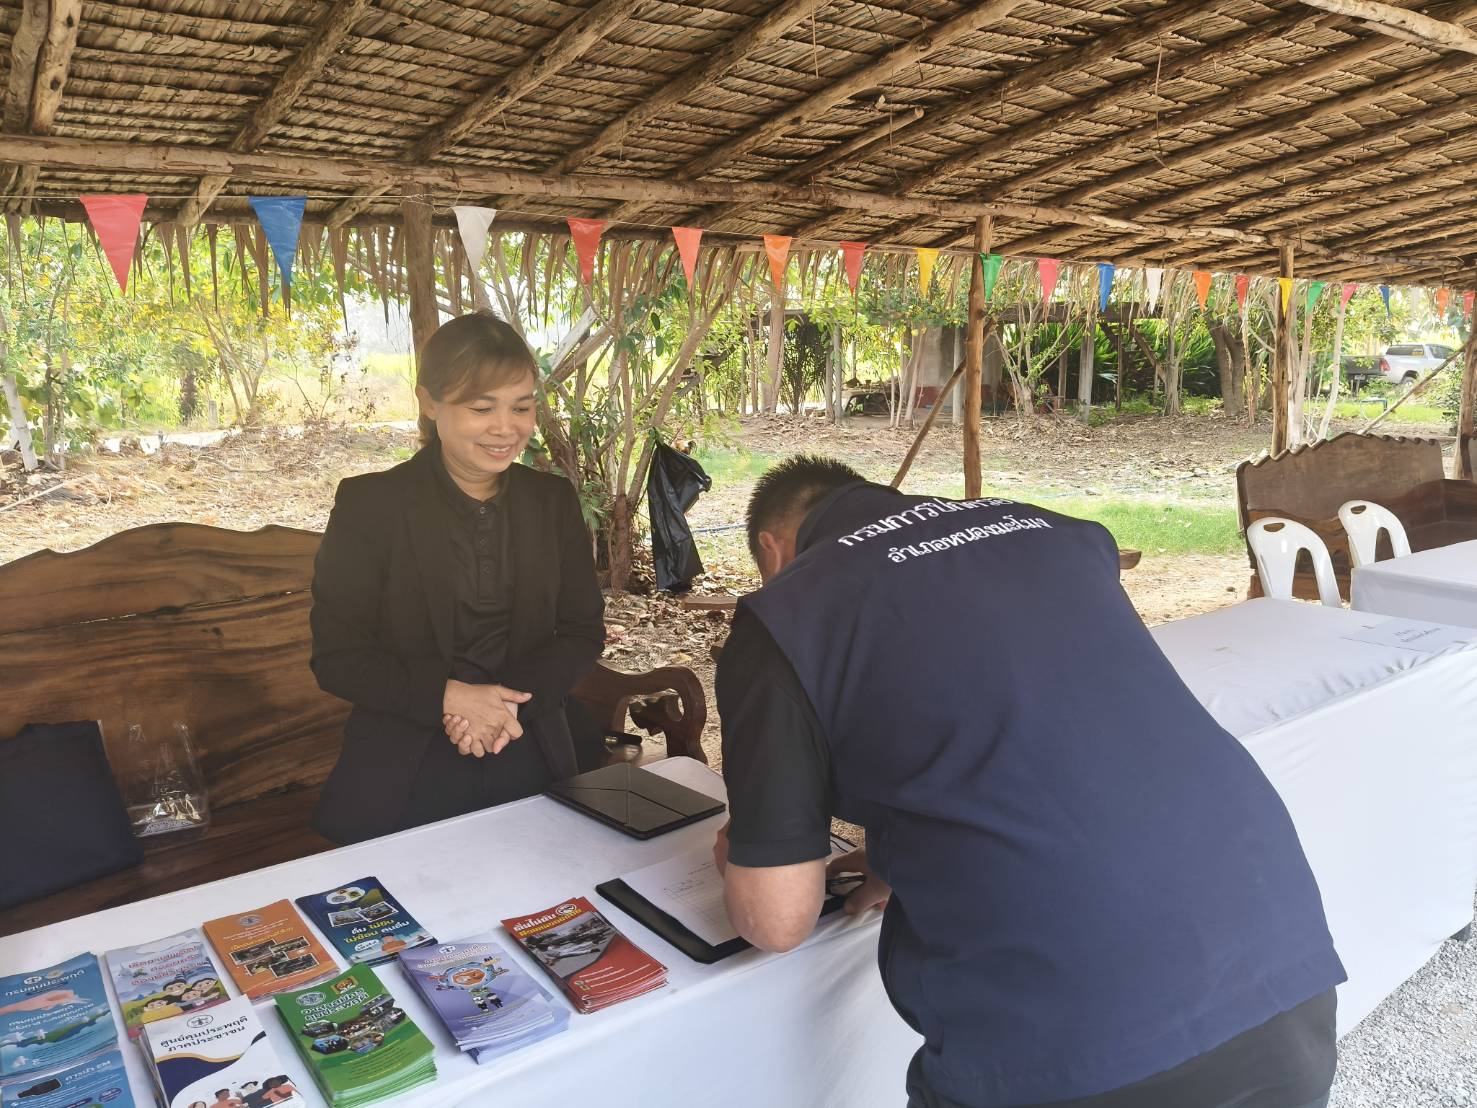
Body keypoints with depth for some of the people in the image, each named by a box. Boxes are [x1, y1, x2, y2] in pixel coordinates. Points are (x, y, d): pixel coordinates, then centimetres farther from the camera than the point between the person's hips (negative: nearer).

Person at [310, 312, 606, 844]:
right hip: (402, 775, -3)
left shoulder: (554, 500, 1)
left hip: (535, 760, 3)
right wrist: (447, 697, -23)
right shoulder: (369, 503, -9)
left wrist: (509, 701, -16)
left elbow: (583, 631, 1)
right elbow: (336, 655, -10)